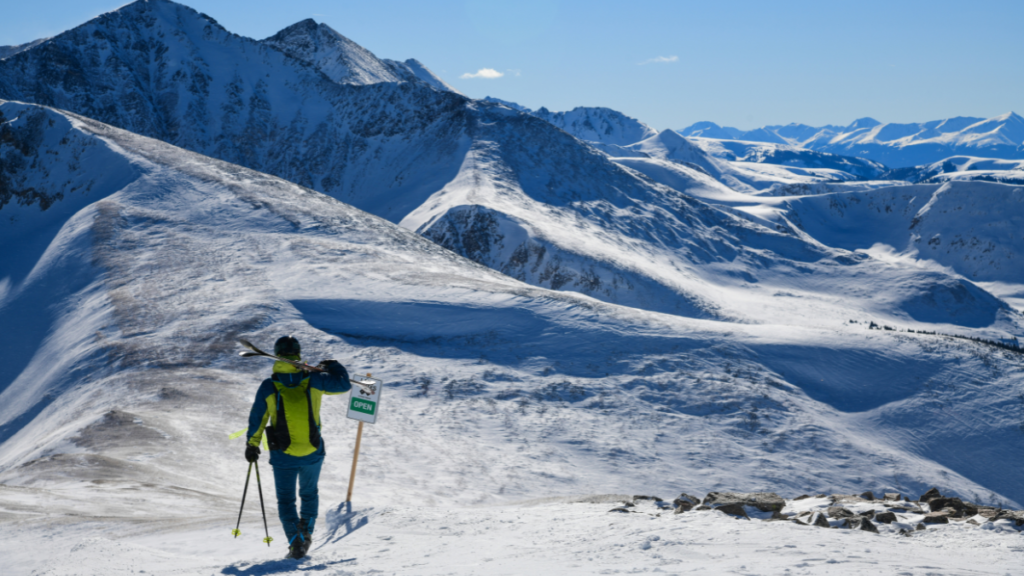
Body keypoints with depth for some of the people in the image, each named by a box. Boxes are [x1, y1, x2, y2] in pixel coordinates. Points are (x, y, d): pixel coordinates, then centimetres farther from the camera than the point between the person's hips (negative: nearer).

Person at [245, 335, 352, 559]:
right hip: (313, 453, 1)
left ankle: (296, 542, -2)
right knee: (309, 494, 25)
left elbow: (257, 419, -1)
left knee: (286, 500, 12)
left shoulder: (269, 387, -8)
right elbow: (343, 384, 2)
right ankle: (306, 532, 13)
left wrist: (252, 445, 11)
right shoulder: (313, 380, -8)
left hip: (283, 456, -1)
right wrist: (333, 366, 20)